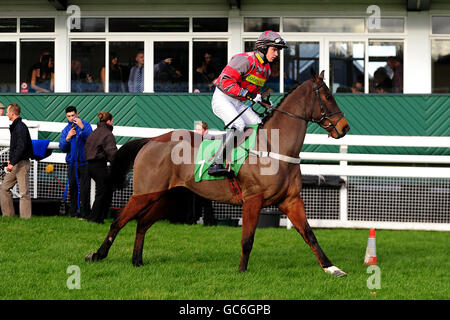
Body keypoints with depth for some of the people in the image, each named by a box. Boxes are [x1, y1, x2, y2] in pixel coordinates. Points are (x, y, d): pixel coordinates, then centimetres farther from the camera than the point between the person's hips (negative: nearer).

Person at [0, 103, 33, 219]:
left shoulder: (21, 127, -16)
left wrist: (13, 163, -25)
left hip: (22, 163, -10)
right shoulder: (15, 126, 15)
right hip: (15, 164, 10)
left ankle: (25, 217, -4)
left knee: (24, 192, -6)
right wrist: (11, 159, 19)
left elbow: (21, 147, -23)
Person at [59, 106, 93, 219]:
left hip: (84, 162, -4)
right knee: (73, 188, 5)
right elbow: (62, 148, 5)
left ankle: (84, 213, -4)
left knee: (84, 189, -7)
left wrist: (82, 127, -25)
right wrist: (68, 137, -13)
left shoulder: (85, 125, 0)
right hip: (72, 163, 4)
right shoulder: (65, 130, 12)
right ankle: (74, 212, 13)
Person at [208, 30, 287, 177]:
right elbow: (226, 82, -25)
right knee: (238, 124, -29)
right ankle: (216, 164, -32)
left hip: (239, 103, 9)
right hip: (222, 98, -9)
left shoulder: (266, 68, 11)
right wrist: (249, 94, -29)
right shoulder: (245, 60, -19)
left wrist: (265, 101, 4)